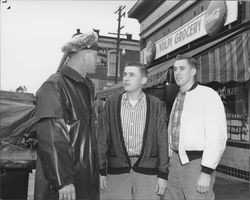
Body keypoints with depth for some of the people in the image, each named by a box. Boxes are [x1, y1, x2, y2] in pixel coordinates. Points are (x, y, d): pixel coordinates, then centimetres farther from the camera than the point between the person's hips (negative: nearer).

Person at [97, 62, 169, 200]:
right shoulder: (111, 103, 2)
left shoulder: (156, 105, 0)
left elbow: (162, 141, 1)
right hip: (117, 170, 1)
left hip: (148, 170, 0)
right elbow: (102, 139, 3)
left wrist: (163, 174, -2)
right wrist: (101, 172, 0)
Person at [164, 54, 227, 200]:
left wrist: (206, 173, -20)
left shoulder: (208, 95, -10)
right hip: (176, 161, 7)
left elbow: (217, 137, -17)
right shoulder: (178, 98, 13)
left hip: (197, 163, -7)